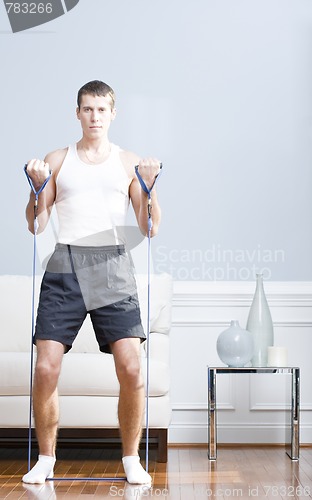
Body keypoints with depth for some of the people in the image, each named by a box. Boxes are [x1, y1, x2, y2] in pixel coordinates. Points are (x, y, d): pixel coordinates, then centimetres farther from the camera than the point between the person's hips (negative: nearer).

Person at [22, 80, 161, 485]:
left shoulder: (129, 163, 12)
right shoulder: (57, 161, 14)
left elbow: (150, 228, 9)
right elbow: (36, 225, 12)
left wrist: (149, 186, -4)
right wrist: (38, 187, -3)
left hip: (112, 266, 0)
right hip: (64, 265, 1)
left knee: (131, 368, -11)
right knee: (46, 368, -8)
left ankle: (132, 458, 9)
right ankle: (46, 458, 12)